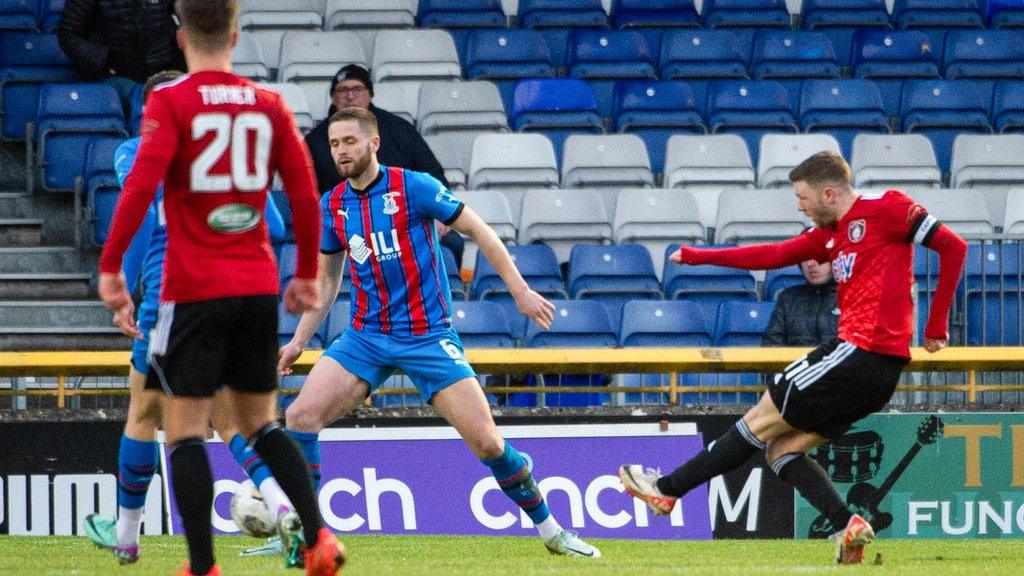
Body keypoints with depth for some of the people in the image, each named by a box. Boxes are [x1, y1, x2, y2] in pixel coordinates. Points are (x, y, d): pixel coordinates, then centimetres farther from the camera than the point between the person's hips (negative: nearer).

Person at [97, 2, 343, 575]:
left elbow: (141, 187, -16)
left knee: (185, 430, 1)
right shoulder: (269, 105, 7)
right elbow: (305, 194, 6)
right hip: (259, 288, 4)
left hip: (193, 289, -4)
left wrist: (110, 267, -12)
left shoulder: (170, 103, -6)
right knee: (261, 423, 17)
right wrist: (308, 274, 17)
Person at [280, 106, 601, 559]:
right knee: (301, 416, -16)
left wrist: (520, 291, -4)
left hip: (427, 336, -4)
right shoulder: (331, 207, 4)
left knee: (486, 441, -9)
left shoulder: (414, 187, -9)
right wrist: (299, 341, 12)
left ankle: (549, 528, 10)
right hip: (365, 337, 4)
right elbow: (326, 280, 17)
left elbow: (478, 231, -1)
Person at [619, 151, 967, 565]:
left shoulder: (886, 208, -5)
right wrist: (698, 257, 20)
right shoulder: (829, 234, 20)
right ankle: (846, 525, -8)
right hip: (879, 370, 9)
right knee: (780, 449, 8)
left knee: (761, 422, 0)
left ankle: (669, 489, 10)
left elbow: (953, 247, -6)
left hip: (863, 352, -9)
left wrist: (936, 325, -6)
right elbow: (774, 256, 22)